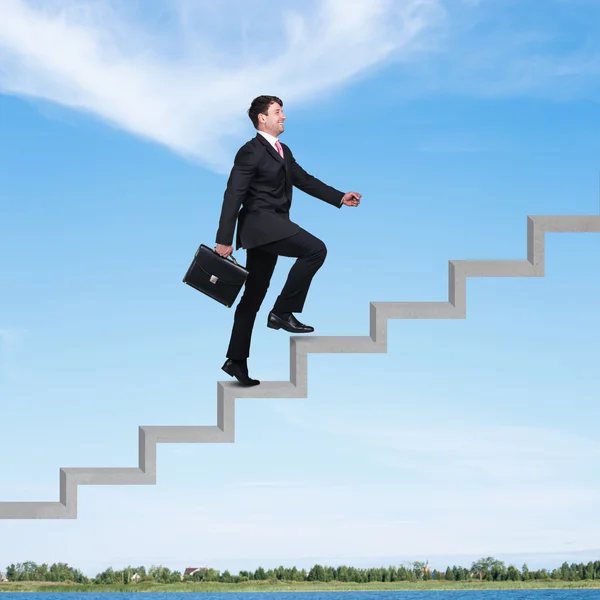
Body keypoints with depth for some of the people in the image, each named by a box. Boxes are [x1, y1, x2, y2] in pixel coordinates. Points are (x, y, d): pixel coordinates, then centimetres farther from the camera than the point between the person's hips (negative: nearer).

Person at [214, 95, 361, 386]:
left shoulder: (284, 152, 18)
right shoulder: (251, 151, -10)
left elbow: (305, 180, 21)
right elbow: (233, 195, -15)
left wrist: (340, 198, 12)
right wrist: (224, 239, -19)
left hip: (272, 229, 9)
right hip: (260, 223, -9)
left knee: (253, 296, 11)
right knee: (315, 249, -21)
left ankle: (236, 360, 15)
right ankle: (282, 312, -16)